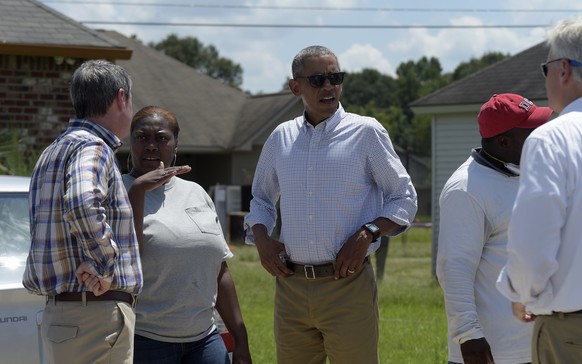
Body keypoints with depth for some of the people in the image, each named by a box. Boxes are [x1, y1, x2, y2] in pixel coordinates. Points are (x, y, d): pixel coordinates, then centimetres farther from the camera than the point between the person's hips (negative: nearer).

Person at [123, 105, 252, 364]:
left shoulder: (196, 193, 13)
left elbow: (220, 272, 15)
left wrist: (240, 339, 12)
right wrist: (138, 189, -20)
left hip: (204, 339, 5)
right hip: (144, 340, -5)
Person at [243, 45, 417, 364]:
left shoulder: (365, 132, 0)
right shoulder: (281, 138, 11)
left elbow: (404, 198, 4)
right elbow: (261, 199, 24)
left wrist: (366, 235, -12)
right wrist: (261, 238, 4)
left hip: (347, 285, -4)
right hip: (291, 287, 4)